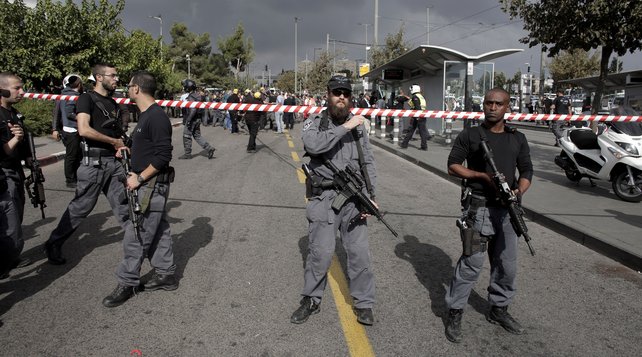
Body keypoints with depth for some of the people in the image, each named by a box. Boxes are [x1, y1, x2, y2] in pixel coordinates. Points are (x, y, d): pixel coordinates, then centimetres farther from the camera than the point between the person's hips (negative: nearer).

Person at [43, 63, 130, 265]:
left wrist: (122, 145, -3)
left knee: (123, 202, 9)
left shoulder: (112, 103, 16)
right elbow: (84, 130, -21)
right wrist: (114, 142, -13)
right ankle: (53, 244, 17)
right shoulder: (87, 99, -8)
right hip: (94, 162, -7)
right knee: (81, 206, 1)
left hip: (113, 161, 7)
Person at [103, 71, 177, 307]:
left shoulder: (156, 117, -18)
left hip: (152, 185, -10)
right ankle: (166, 275, 25)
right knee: (158, 230, 15)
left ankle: (127, 283, 10)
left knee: (135, 236, -2)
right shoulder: (146, 115, 13)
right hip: (148, 184, 10)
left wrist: (140, 177, -18)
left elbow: (163, 155, -22)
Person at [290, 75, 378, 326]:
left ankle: (363, 303, 21)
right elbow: (313, 145, -24)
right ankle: (311, 300, 20)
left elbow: (368, 163, 9)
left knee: (359, 252, 4)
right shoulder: (314, 123, -1)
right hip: (324, 199, -3)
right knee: (320, 252, -1)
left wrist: (370, 195, -2)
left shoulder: (358, 126, 10)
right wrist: (344, 127, -23)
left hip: (353, 199, 3)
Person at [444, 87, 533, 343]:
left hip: (507, 209, 5)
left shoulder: (518, 139, 12)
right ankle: (454, 313, 6)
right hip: (479, 207, -5)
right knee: (472, 263, -6)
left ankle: (499, 309, 30)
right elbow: (453, 166, -1)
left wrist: (519, 192, -11)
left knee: (507, 264, 12)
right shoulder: (469, 136, 1)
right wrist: (482, 176, -14)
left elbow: (526, 171, 10)